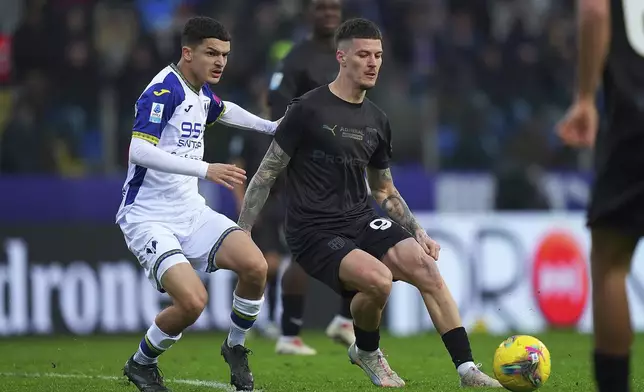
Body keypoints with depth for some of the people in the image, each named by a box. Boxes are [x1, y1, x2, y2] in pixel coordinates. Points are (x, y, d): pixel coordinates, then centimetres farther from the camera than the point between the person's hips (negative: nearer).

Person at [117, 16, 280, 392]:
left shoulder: (201, 91, 10)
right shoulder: (164, 90, -17)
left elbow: (223, 110, 37)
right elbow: (139, 151, -30)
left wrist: (269, 126, 34)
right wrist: (205, 170, -33)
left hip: (192, 212, 8)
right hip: (148, 217, -8)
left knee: (255, 266, -16)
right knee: (193, 300, -26)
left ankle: (235, 347, 10)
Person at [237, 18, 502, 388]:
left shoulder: (377, 120, 12)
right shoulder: (308, 109, -7)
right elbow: (267, 174, -3)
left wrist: (418, 233, 11)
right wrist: (242, 233, -6)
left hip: (362, 220, 6)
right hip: (315, 233, -6)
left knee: (425, 266, -20)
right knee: (378, 278, -31)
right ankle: (367, 351, 1)